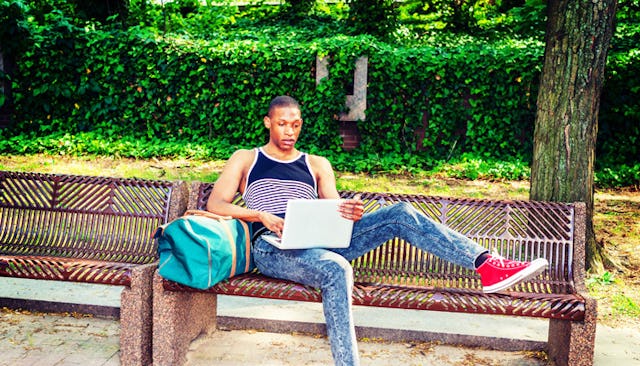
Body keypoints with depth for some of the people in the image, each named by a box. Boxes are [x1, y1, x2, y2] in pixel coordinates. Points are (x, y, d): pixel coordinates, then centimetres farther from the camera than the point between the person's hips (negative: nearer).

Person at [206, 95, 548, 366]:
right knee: (336, 269, -39)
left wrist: (350, 213, -14)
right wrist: (261, 215, -15)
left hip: (319, 240, 4)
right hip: (271, 248, -3)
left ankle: (487, 264, -24)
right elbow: (215, 204, 3)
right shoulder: (245, 159, 17)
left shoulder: (317, 165, 24)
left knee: (400, 214, -16)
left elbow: (334, 213, 12)